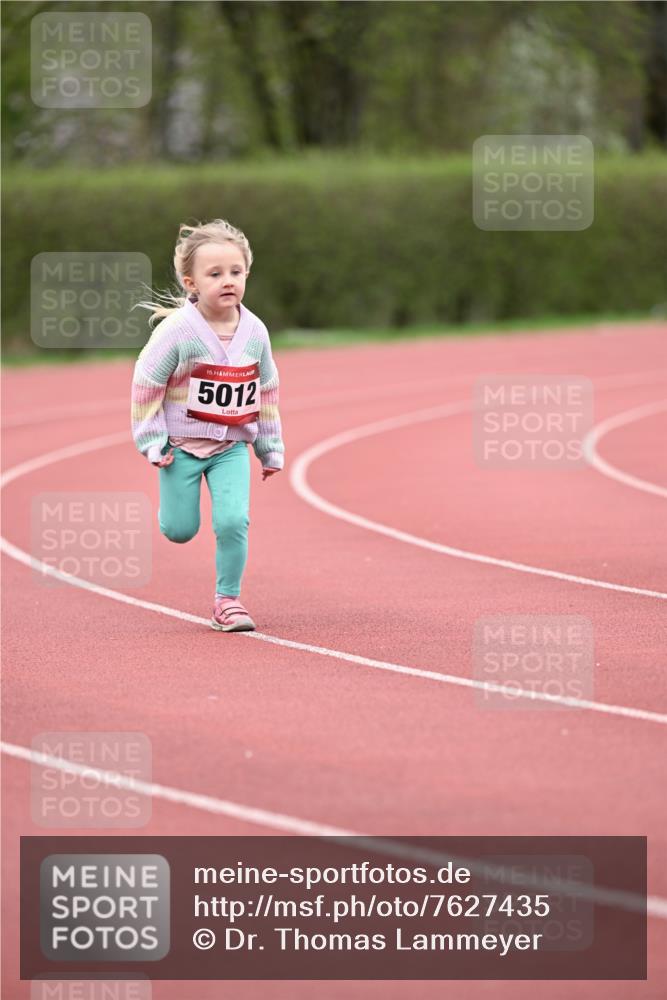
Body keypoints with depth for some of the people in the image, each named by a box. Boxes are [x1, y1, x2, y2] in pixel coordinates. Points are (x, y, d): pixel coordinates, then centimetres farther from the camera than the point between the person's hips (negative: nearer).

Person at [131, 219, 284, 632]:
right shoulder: (177, 330, -18)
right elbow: (146, 383, -9)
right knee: (180, 531, 6)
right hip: (182, 443, -2)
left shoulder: (255, 332, -5)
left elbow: (267, 391, 8)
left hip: (231, 446, 2)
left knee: (233, 521, -14)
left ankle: (228, 599, 2)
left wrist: (270, 448, 12)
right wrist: (153, 441, -8)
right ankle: (176, 492, 41)